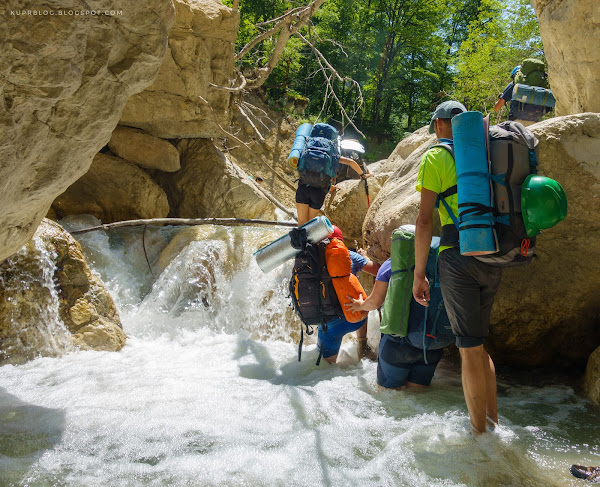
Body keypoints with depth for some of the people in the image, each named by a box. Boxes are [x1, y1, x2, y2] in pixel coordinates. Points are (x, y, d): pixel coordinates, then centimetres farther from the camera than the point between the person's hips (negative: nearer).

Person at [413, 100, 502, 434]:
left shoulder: (435, 157, 0)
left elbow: (425, 221, -6)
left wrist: (419, 274, -3)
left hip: (458, 256, -5)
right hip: (493, 258, 6)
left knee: (470, 349, 0)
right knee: (478, 344, 19)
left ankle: (480, 433, 8)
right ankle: (494, 422, 24)